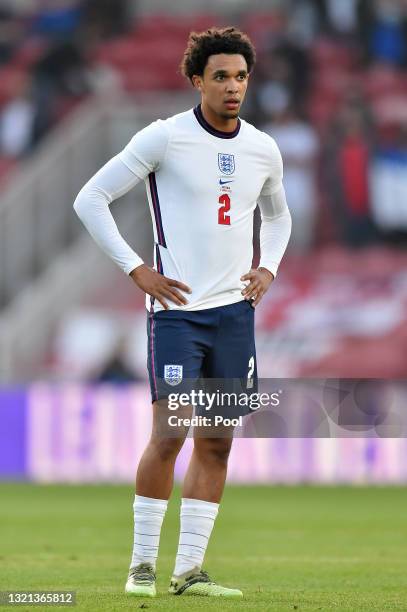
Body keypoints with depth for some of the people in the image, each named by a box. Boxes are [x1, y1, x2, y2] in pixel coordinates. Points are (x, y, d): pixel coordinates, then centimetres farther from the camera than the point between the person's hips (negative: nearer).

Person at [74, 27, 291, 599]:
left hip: (235, 310, 5)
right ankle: (142, 563, 1)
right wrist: (136, 269, -9)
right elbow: (90, 200, -5)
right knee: (169, 434, -10)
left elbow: (278, 215, 28)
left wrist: (268, 268, 10)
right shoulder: (165, 138, -7)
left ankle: (189, 569, 8)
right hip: (178, 309, -5)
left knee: (217, 443, 3)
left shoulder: (263, 149, 8)